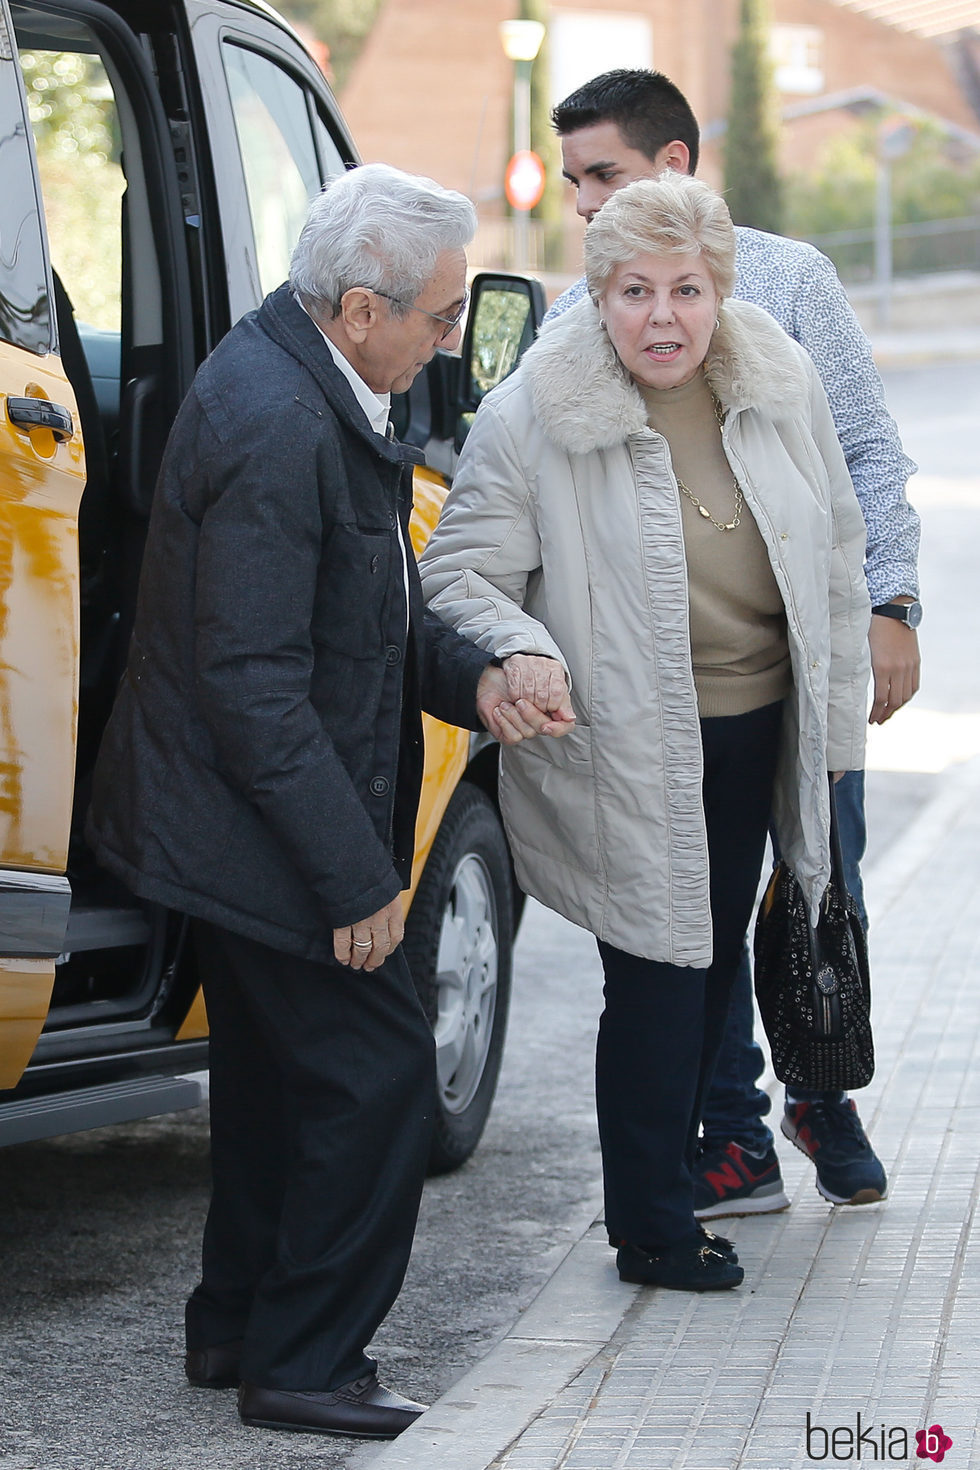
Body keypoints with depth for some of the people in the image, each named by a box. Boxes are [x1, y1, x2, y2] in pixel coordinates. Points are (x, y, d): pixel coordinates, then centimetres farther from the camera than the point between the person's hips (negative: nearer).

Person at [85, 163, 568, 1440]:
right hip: (258, 829, -11)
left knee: (279, 1071, 20)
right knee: (378, 1072, -4)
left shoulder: (308, 388, 6)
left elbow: (365, 606, 18)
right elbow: (253, 685, -27)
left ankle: (239, 1325, 33)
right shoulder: (275, 428, -27)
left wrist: (468, 678, 0)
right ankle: (304, 1362, 6)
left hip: (248, 827, 11)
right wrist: (357, 875, -24)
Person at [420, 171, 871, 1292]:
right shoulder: (534, 415, -15)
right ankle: (652, 1228, 13)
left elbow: (836, 555, 9)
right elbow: (459, 575, -11)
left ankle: (668, 1172, 37)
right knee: (659, 982, -3)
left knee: (712, 967, 18)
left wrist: (836, 721, 10)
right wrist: (521, 652, -31)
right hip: (628, 754, -5)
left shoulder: (780, 386, -1)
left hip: (756, 736, 6)